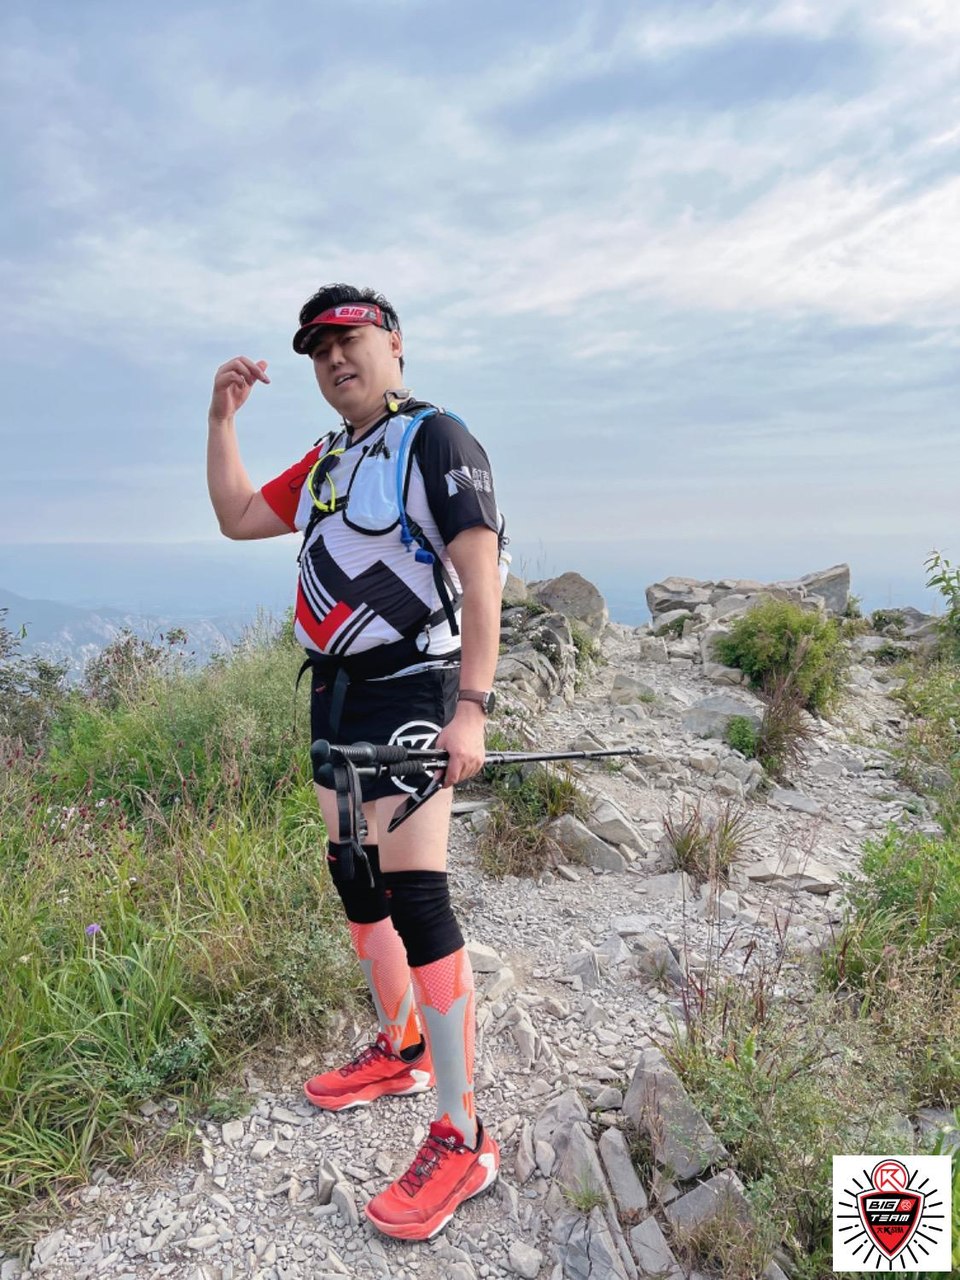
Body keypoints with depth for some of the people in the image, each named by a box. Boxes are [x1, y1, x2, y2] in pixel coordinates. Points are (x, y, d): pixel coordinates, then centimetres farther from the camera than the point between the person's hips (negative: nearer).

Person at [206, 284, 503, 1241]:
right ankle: (398, 1051, 34)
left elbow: (480, 576, -18)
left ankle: (461, 1141, -1)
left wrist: (471, 708, -27)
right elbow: (236, 516, 24)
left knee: (414, 895, -12)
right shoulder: (328, 461, 17)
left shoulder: (435, 440, -8)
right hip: (336, 695, 9)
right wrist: (222, 418, 14)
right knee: (354, 880, 15)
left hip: (407, 693, -8)